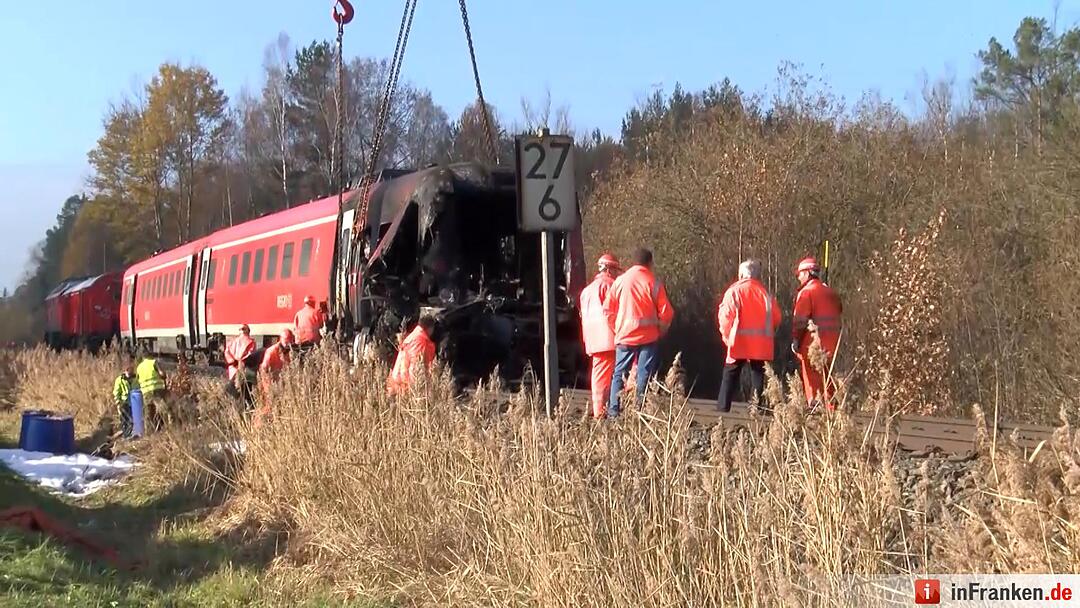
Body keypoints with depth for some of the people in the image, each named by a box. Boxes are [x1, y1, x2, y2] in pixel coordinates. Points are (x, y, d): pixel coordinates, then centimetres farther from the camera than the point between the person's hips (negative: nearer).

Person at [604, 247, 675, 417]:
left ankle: (613, 410, 5)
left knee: (619, 373, 9)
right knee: (645, 374, 4)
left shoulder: (620, 281, 0)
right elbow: (666, 312, -5)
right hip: (648, 337, -2)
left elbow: (608, 309, 3)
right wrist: (661, 330, 11)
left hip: (624, 336, 2)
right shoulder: (653, 282, -6)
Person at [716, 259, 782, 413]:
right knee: (759, 375, 8)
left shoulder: (734, 291, -5)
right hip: (761, 345, 2)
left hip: (738, 342, -2)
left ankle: (723, 407, 4)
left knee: (730, 376, 7)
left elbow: (725, 315, -9)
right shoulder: (766, 293, 5)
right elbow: (776, 318, 4)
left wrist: (726, 335, 5)